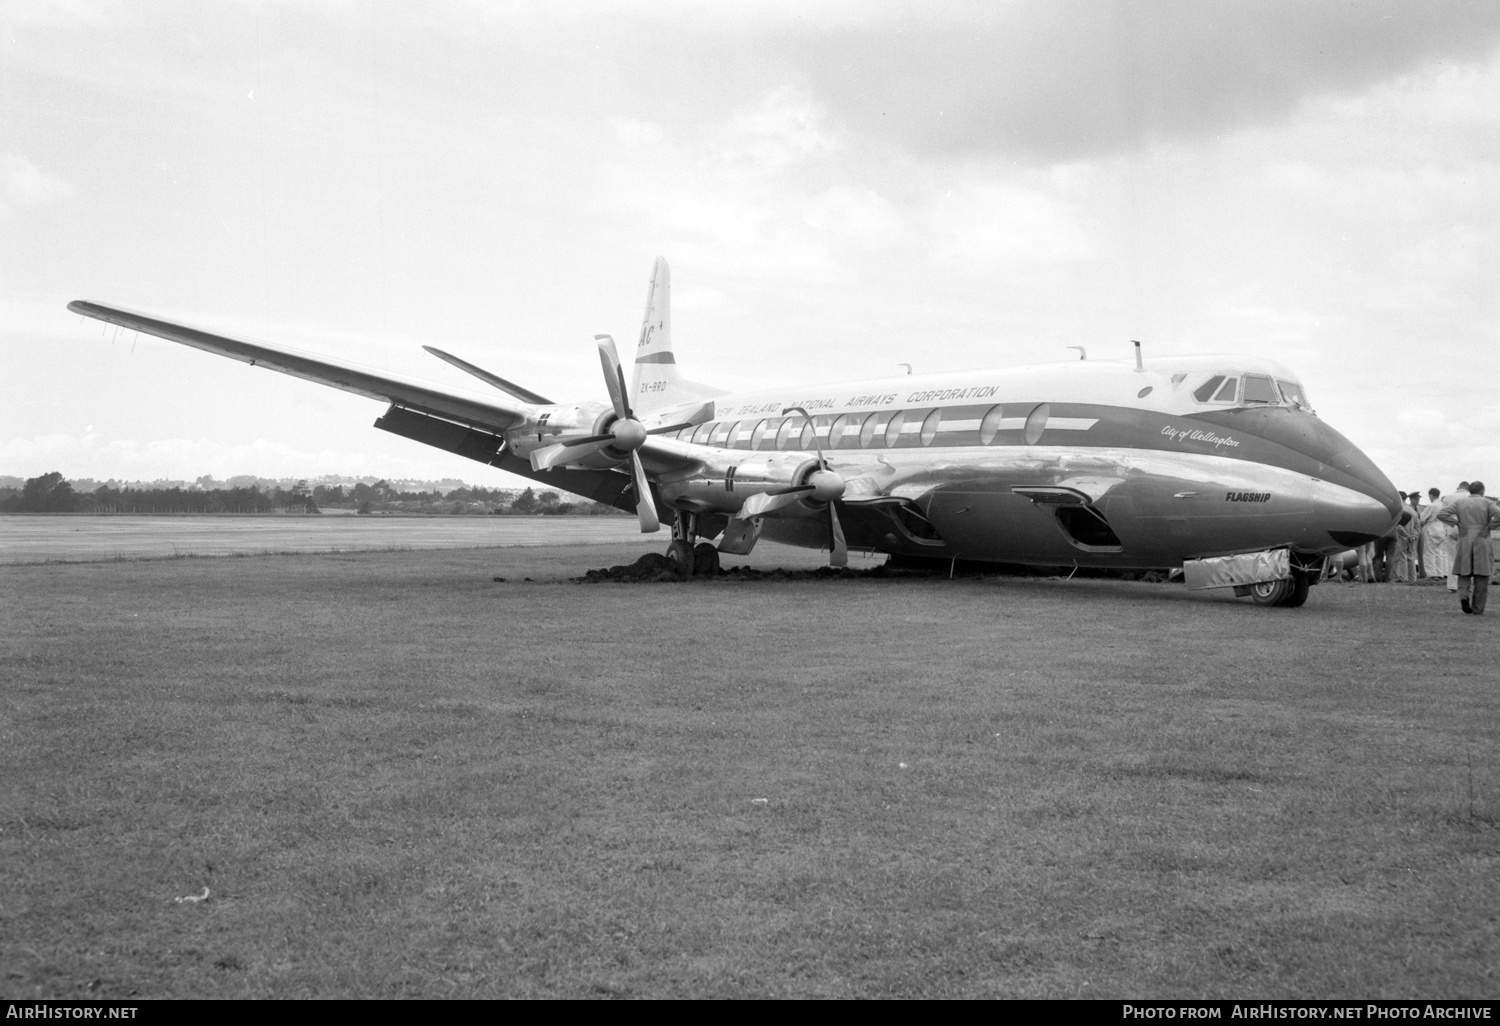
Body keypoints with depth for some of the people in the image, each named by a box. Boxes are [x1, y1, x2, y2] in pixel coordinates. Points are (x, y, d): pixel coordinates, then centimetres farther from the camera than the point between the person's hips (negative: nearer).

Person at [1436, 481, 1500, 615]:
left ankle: (1464, 595, -15)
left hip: (1464, 542, 2)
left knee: (1464, 573, 12)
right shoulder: (1487, 503, 0)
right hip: (1482, 543, -2)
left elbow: (1441, 514, -3)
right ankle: (1478, 608, 5)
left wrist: (1456, 523, 5)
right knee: (1481, 575, 5)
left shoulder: (1459, 502, 6)